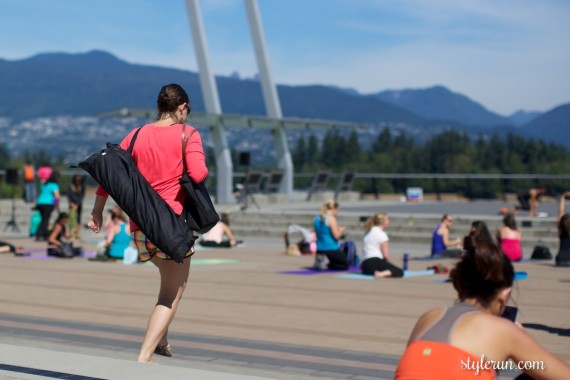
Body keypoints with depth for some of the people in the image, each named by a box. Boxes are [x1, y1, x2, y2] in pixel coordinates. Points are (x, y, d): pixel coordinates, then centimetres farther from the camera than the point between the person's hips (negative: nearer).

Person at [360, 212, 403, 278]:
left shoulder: (368, 232, 21)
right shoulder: (381, 234, -4)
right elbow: (386, 255, -7)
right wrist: (391, 264, 12)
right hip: (375, 262, -9)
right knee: (400, 272, -14)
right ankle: (381, 274, -34)